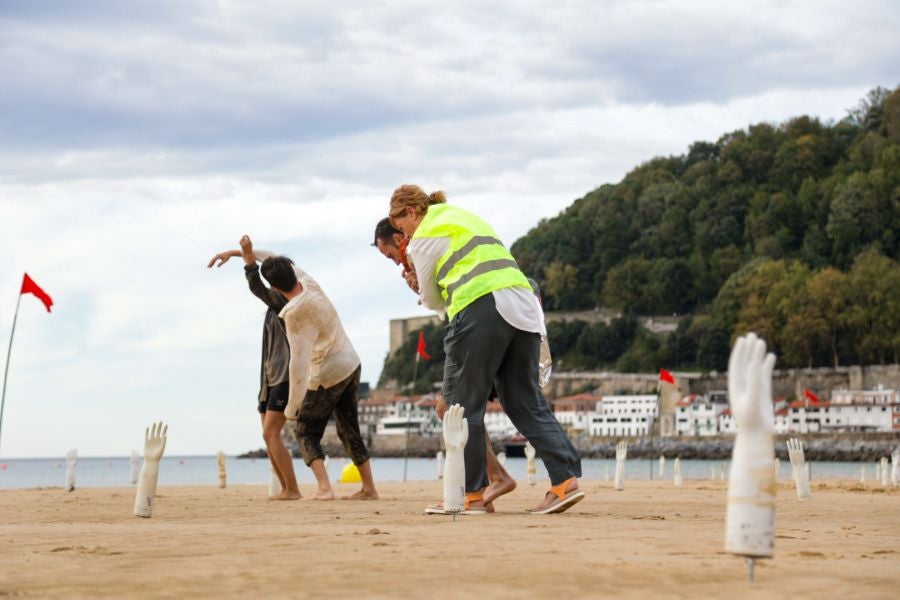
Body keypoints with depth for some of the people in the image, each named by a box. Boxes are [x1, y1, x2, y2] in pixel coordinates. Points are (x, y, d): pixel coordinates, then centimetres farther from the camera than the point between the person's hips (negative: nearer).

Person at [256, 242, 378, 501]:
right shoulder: (310, 283, -3)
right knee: (349, 430, 17)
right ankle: (369, 488, 17)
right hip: (352, 364, 8)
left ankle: (324, 488, -11)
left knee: (305, 431, 6)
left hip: (327, 375, -7)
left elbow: (298, 362, -26)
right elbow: (286, 264, 16)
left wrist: (293, 406, -22)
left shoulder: (294, 314, -22)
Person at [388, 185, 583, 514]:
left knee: (463, 403, 3)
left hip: (480, 311, -8)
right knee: (526, 402, 9)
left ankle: (472, 492, 5)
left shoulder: (426, 235, 6)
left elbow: (432, 299, 14)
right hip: (523, 307, 8)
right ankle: (566, 479, -3)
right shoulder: (466, 218, 30)